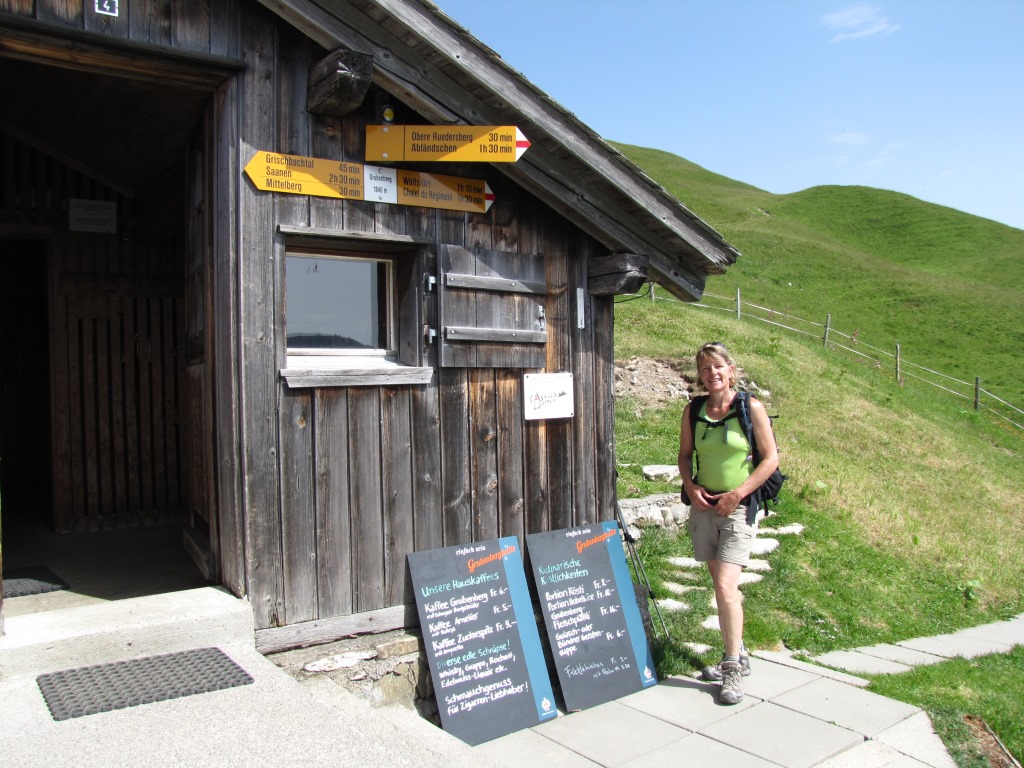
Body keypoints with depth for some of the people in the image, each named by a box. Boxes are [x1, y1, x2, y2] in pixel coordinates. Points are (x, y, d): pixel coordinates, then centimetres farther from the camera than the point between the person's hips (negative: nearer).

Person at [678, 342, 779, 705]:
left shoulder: (751, 408, -7)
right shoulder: (692, 411, 3)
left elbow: (771, 458, -6)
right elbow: (685, 454, 13)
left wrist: (737, 494, -12)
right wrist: (690, 486, -5)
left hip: (738, 508, -4)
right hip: (703, 507, 4)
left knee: (725, 586, -12)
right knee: (722, 585, 14)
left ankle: (733, 669, 1)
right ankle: (737, 654, 31)